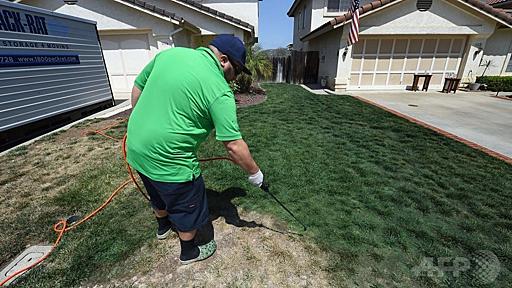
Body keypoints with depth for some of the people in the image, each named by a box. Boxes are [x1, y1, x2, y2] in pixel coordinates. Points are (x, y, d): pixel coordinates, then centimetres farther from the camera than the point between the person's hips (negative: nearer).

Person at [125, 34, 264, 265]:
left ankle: (163, 227, 60)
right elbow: (234, 145, -19)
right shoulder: (220, 91, -19)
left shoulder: (169, 53, 2)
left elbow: (137, 88, 11)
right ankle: (189, 252, 42)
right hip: (168, 162, -8)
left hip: (136, 148, 8)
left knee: (159, 195, 32)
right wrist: (254, 172, -4)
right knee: (189, 209, 18)